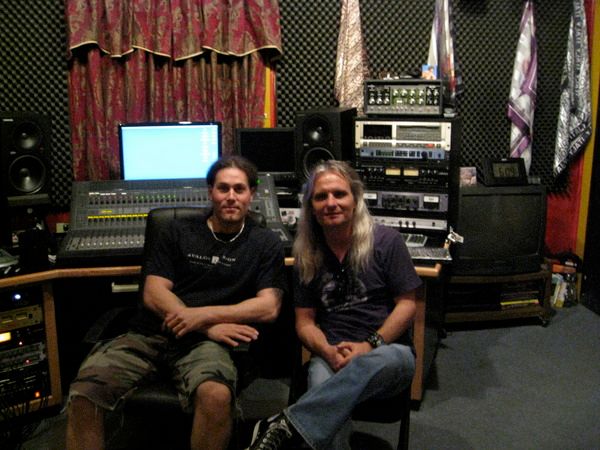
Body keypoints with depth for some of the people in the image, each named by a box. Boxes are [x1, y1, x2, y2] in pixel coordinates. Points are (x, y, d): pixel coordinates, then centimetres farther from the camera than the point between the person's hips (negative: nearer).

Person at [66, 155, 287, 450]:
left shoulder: (265, 243, 11)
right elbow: (153, 294, 4)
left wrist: (203, 315, -10)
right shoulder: (178, 232, 14)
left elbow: (268, 307, 0)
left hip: (204, 342, -2)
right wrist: (209, 327, -9)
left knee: (216, 396, -36)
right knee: (84, 392, -24)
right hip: (150, 333, 2)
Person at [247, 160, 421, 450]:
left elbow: (407, 304, 1)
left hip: (387, 349, -1)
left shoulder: (386, 241, 1)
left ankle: (284, 427, -44)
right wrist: (328, 351, -11)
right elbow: (305, 321, 11)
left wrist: (370, 345, -14)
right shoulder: (307, 255, 11)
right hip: (331, 355, 1)